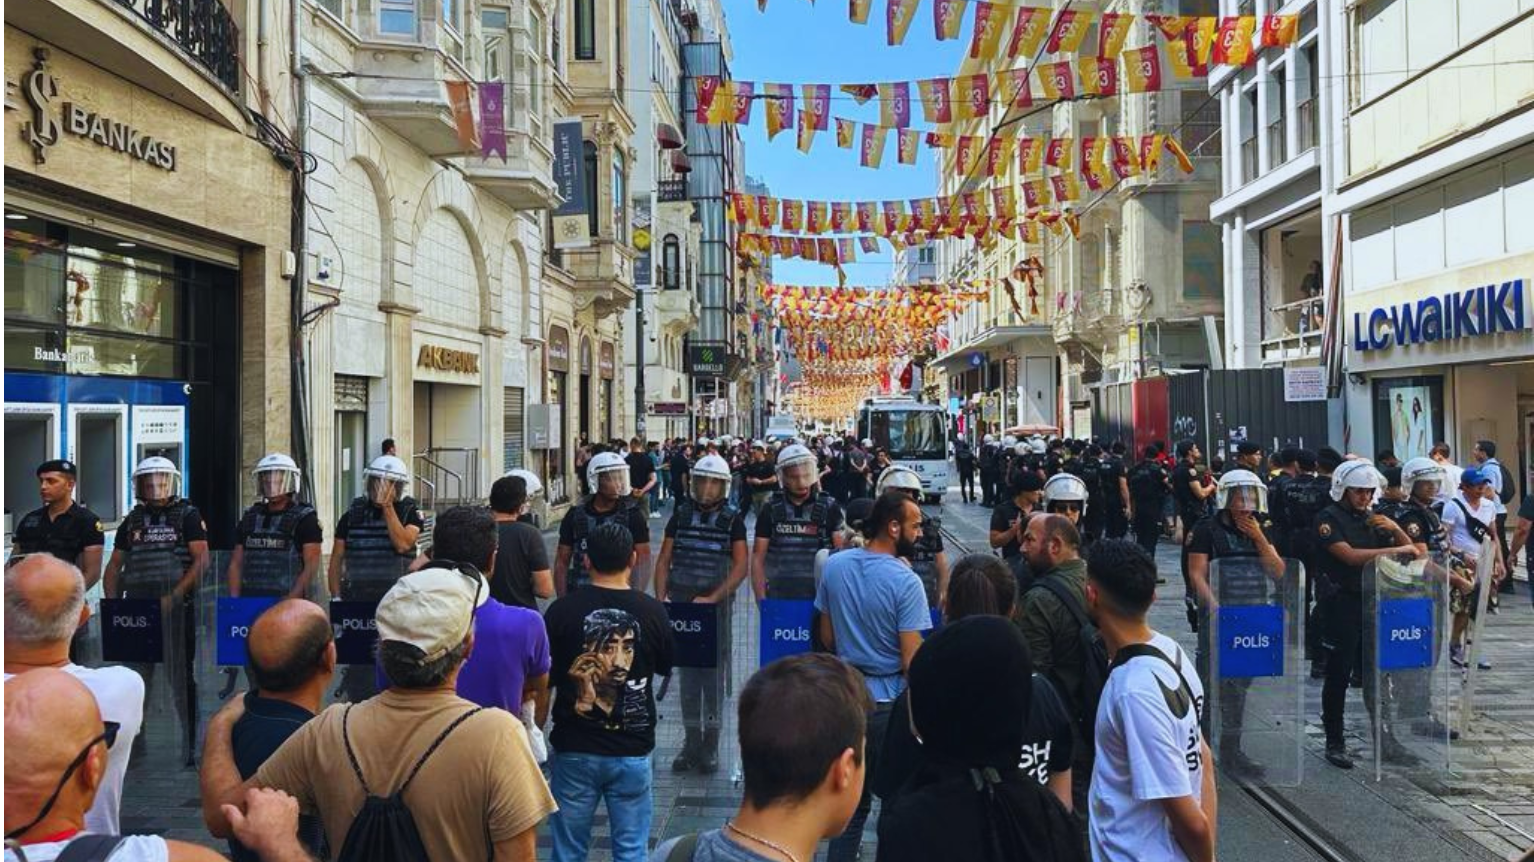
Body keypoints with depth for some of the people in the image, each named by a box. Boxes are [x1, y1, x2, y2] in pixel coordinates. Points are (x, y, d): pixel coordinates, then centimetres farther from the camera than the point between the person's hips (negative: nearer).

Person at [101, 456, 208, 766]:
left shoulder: (188, 515, 2)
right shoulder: (132, 521, 16)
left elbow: (201, 560, -7)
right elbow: (115, 566, 19)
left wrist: (174, 596, -16)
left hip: (176, 609, -4)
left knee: (180, 677, 0)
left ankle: (191, 742, 6)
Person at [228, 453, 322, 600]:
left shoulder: (305, 518, 1)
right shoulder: (250, 517, 16)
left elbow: (311, 566, -6)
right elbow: (236, 563, 17)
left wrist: (291, 601, -16)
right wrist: (234, 601, 4)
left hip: (288, 601, -4)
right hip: (250, 601, 4)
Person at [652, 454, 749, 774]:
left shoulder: (732, 519, 0)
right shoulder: (681, 516, 6)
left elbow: (741, 566, -6)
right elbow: (663, 561, 8)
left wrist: (712, 599, -13)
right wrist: (661, 598, -4)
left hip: (716, 604, -2)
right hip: (682, 604, 2)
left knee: (714, 674, 1)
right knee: (688, 675, 7)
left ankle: (711, 745, 11)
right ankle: (691, 742, 16)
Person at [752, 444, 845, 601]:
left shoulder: (829, 508, 0)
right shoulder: (770, 510, 3)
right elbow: (758, 558, 3)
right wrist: (761, 600, -6)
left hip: (819, 595, -1)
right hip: (779, 597, 1)